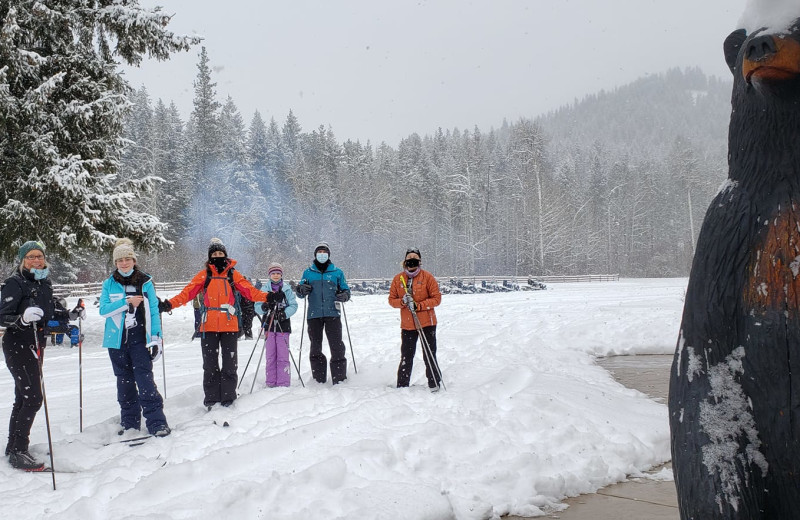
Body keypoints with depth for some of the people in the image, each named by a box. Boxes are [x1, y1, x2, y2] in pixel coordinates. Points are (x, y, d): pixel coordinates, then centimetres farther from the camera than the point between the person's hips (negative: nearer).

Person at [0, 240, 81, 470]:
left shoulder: (45, 283, 8)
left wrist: (71, 314, 12)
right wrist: (22, 319, -38)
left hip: (36, 345, 8)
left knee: (23, 398, 15)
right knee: (33, 398, -13)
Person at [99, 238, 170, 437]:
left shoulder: (145, 282, 3)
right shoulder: (109, 284, 6)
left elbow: (154, 311, 3)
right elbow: (104, 310, -5)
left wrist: (156, 338, -3)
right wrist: (127, 302, -18)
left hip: (140, 339, -2)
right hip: (117, 340, 3)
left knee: (145, 379, -11)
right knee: (124, 381, 9)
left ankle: (156, 421, -10)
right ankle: (130, 422, 19)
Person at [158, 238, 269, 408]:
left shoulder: (233, 274, 6)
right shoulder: (204, 275, 6)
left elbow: (250, 291, -1)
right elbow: (188, 292, -3)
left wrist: (267, 297, -15)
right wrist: (169, 304, -16)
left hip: (229, 326, 0)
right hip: (209, 326, 0)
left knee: (229, 363, 4)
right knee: (210, 364, 5)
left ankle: (228, 397, 15)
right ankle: (211, 398, 13)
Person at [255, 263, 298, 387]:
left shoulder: (287, 289, 5)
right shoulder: (264, 289, 9)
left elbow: (293, 305, 1)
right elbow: (257, 306, 5)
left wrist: (285, 314, -17)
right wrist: (263, 307, -18)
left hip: (283, 325, -1)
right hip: (269, 325, 2)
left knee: (283, 355, -5)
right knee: (270, 355, 4)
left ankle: (283, 383, 0)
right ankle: (271, 382, 10)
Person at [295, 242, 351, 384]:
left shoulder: (337, 272, 10)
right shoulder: (308, 272, 12)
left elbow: (345, 289, 15)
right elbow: (300, 293, 15)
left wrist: (344, 295, -8)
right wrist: (301, 289, -9)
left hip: (332, 314, -1)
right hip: (314, 314, 2)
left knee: (337, 346, -7)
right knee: (315, 346, 5)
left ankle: (339, 378, 0)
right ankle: (318, 378, 14)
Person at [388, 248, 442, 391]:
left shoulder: (427, 277, -5)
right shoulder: (398, 279, 4)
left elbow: (436, 298, -6)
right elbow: (391, 299, 6)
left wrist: (418, 305, -17)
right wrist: (402, 302, -15)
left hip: (427, 323, -2)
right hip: (407, 325, 3)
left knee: (429, 356, 3)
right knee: (406, 356, 10)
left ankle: (434, 384, 15)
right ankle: (402, 385, 19)